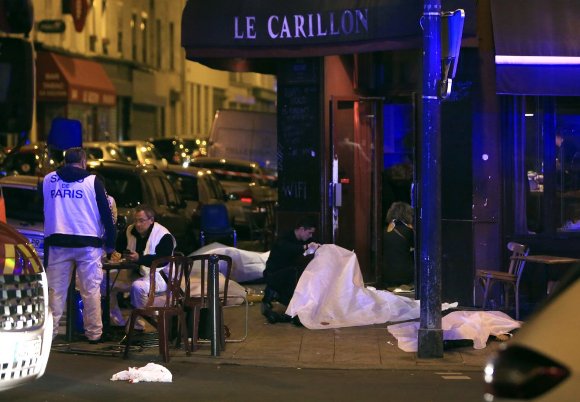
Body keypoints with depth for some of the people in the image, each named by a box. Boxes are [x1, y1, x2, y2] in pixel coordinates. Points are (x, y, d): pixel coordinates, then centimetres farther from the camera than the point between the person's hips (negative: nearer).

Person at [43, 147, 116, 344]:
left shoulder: (48, 180, 8)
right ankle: (94, 333, 4)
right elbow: (106, 213, -1)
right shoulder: (92, 181, -1)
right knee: (91, 290, 3)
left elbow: (41, 210, 20)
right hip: (88, 243, -2)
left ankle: (49, 330, 4)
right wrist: (110, 243, 5)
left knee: (55, 289, 7)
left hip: (57, 242, 2)